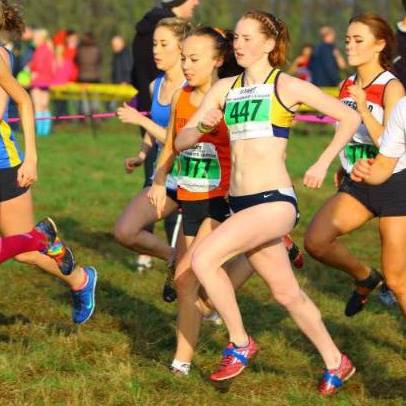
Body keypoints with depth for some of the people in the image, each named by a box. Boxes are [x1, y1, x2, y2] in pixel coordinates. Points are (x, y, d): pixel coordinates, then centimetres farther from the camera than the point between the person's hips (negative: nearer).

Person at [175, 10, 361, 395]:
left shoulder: (287, 86, -3)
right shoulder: (224, 88, 11)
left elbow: (349, 117, 3)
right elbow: (180, 142, 9)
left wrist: (322, 164, -2)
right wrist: (203, 125, -12)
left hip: (274, 201, -6)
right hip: (240, 202, 6)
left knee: (204, 258, -23)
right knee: (287, 293, 13)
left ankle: (240, 344, -6)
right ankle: (335, 362, 30)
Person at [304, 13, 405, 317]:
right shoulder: (347, 86, 6)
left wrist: (364, 109, -30)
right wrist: (344, 168, 16)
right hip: (356, 184, 7)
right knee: (315, 241, -11)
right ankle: (365, 277, 16)